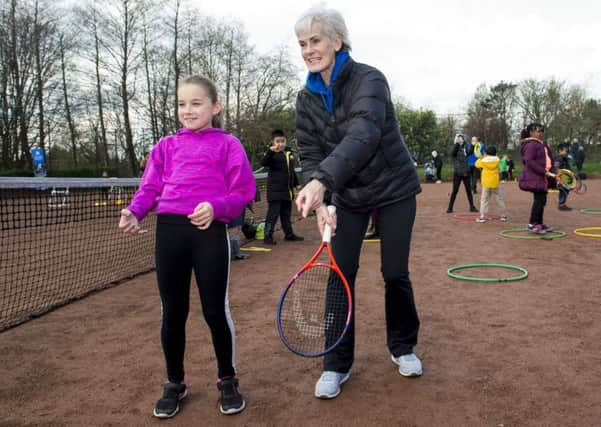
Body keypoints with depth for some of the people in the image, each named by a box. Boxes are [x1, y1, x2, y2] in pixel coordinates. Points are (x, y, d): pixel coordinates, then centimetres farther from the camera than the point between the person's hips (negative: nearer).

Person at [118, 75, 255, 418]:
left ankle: (228, 381, 23)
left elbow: (242, 191, 0)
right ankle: (175, 384, 28)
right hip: (169, 230, 4)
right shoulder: (166, 146, 17)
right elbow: (150, 188, 13)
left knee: (216, 310, 1)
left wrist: (215, 207, -18)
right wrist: (134, 212, -7)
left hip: (210, 232, -3)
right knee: (172, 312, 10)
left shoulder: (227, 144, 6)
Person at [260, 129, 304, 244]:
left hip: (287, 190, 6)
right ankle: (267, 236, -1)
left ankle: (289, 234, 26)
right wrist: (270, 151, -39)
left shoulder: (289, 154, 11)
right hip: (275, 190, -6)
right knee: (273, 213, -6)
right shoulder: (272, 154, -7)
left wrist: (296, 184, 20)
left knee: (286, 213, 17)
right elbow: (263, 163, -27)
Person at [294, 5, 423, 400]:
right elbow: (310, 154, -6)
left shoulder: (369, 80, -20)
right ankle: (337, 364, 13)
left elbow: (363, 136, -37)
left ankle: (403, 347, 29)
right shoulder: (307, 98, -3)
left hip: (394, 190, -3)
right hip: (348, 197, 4)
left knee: (395, 274, 4)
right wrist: (320, 200, -25)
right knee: (340, 276, -1)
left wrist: (322, 181, -52)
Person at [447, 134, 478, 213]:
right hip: (457, 173, -3)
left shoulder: (466, 147, 5)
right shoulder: (455, 148, -2)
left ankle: (472, 207, 18)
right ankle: (450, 208, 8)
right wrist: (456, 143, -29)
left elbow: (470, 152, -14)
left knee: (469, 190, 9)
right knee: (455, 191, 0)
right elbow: (452, 153, -23)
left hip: (466, 172, 3)